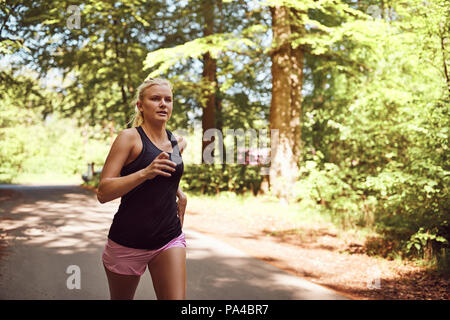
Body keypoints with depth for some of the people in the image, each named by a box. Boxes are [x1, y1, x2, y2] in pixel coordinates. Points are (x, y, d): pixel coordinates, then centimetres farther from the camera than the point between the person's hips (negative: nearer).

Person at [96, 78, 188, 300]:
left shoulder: (178, 142, 8)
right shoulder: (129, 137, -9)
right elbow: (103, 193, -17)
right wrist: (144, 173, -29)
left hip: (169, 239, 4)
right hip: (128, 241, -3)